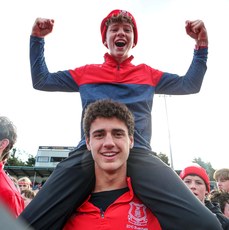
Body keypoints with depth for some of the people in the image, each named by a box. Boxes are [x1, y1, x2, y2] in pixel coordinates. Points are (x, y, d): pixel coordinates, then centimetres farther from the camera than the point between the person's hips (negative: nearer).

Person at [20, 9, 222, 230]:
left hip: (138, 153, 0)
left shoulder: (148, 74, 25)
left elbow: (190, 85, 26)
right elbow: (41, 81, 27)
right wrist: (37, 38, 21)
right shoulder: (85, 73, 24)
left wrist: (201, 45, 17)